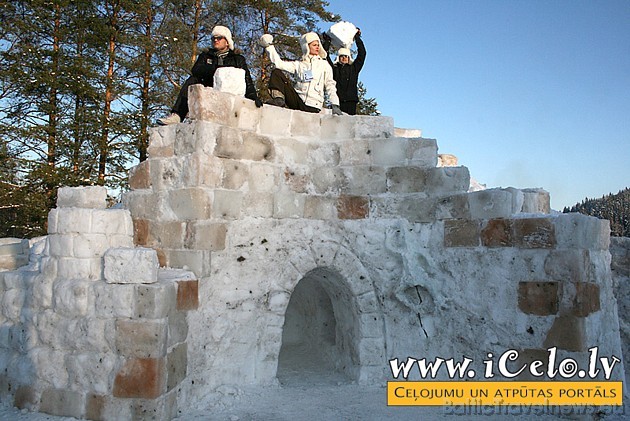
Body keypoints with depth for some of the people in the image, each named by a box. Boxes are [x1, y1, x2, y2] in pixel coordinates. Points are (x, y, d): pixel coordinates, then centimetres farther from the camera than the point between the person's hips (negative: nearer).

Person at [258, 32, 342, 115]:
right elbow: (279, 63, 5)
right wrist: (269, 46, 1)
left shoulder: (324, 64, 13)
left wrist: (335, 105, -7)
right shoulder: (298, 64, 16)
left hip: (312, 107, -2)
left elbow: (330, 86, 5)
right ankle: (279, 99, -27)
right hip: (297, 101, 2)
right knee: (276, 72, -9)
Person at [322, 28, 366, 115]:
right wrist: (327, 41, 10)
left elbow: (362, 53, 16)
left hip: (351, 99, 1)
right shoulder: (334, 68, 17)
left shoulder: (354, 68, 19)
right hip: (337, 100, -1)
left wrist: (357, 37, 17)